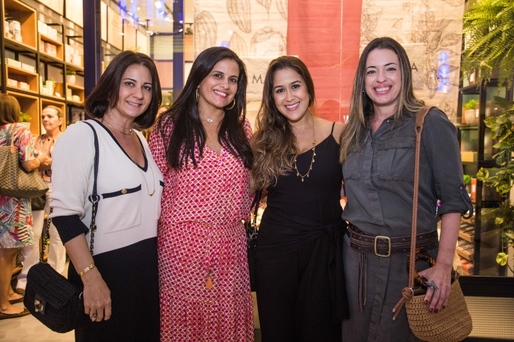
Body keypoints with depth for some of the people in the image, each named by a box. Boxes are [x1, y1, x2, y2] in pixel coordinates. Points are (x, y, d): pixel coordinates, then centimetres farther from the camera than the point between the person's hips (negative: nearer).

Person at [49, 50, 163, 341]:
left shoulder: (142, 140, 10)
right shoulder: (81, 136, -12)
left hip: (149, 265, 7)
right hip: (105, 268, -7)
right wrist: (91, 278, -22)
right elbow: (65, 214, -18)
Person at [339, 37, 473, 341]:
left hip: (408, 260, -5)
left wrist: (444, 265, -17)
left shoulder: (431, 124, -9)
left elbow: (453, 200, -11)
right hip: (355, 256, 5)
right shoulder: (356, 131, 8)